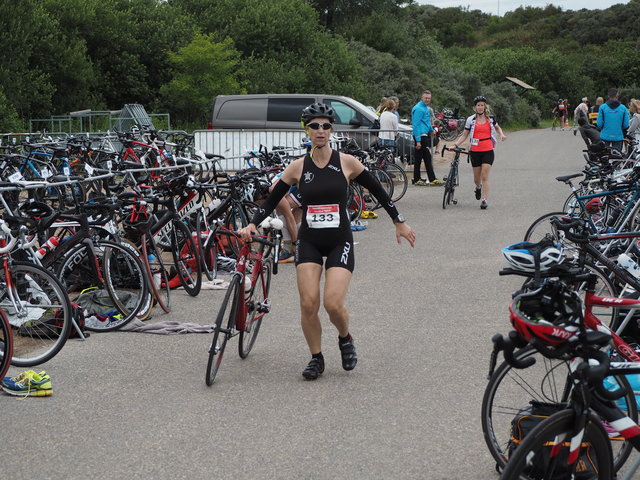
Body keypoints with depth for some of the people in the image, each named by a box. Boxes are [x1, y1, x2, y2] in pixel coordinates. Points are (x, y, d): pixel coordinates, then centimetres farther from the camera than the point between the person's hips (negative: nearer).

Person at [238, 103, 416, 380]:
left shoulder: (346, 162, -3)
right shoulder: (297, 167, 1)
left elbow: (378, 191, 7)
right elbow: (272, 200, 5)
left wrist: (399, 223, 11)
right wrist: (252, 225, -11)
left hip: (339, 241, -1)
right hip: (309, 242, 1)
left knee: (333, 303, -16)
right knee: (308, 304, -11)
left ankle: (345, 339, 18)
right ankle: (316, 358, 11)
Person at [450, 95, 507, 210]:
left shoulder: (491, 118, 6)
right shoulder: (470, 120, 3)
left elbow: (497, 127, 25)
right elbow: (464, 135, 7)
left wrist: (501, 134, 5)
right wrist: (455, 145, -4)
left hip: (488, 151, -1)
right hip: (475, 152, 1)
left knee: (485, 176, -12)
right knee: (477, 177, 9)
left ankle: (484, 200, -12)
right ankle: (478, 188, 44)